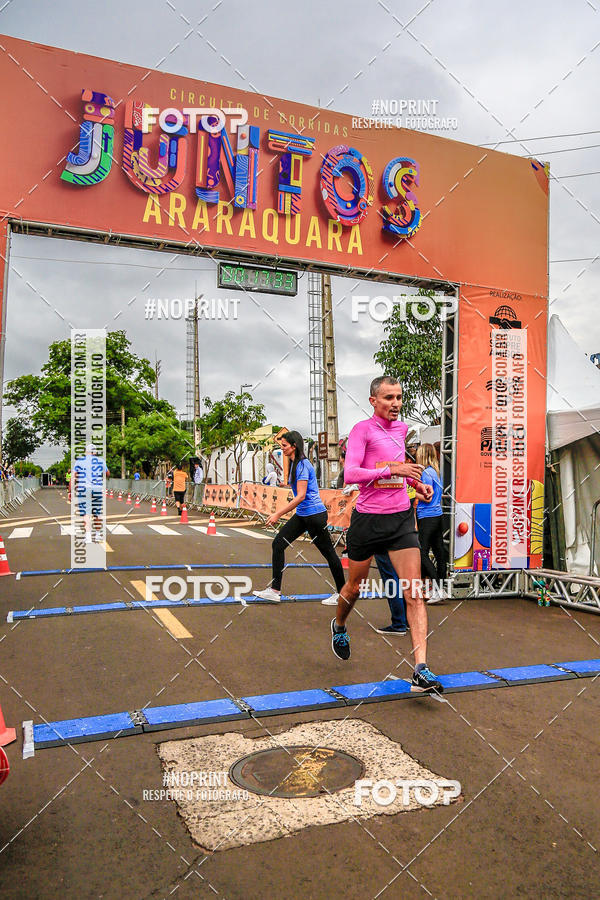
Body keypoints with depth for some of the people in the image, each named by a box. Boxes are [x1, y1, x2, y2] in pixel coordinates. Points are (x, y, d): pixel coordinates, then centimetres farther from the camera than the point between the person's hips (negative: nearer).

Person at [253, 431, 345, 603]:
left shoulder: (303, 465, -17)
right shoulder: (295, 464, 12)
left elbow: (301, 496, -22)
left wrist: (278, 514, -21)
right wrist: (279, 513, 24)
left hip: (314, 515, -10)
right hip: (301, 515, 10)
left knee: (328, 552, 3)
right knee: (278, 544, 3)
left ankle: (341, 592, 18)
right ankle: (274, 591, 6)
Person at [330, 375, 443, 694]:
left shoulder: (402, 428, 10)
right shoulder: (362, 429, -9)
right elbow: (350, 473, -23)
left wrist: (417, 483, 15)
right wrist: (392, 469, -27)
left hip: (401, 519, 4)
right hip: (367, 520, -4)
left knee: (414, 594, -8)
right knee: (355, 587, 15)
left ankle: (421, 669, -7)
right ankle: (339, 626, 47)